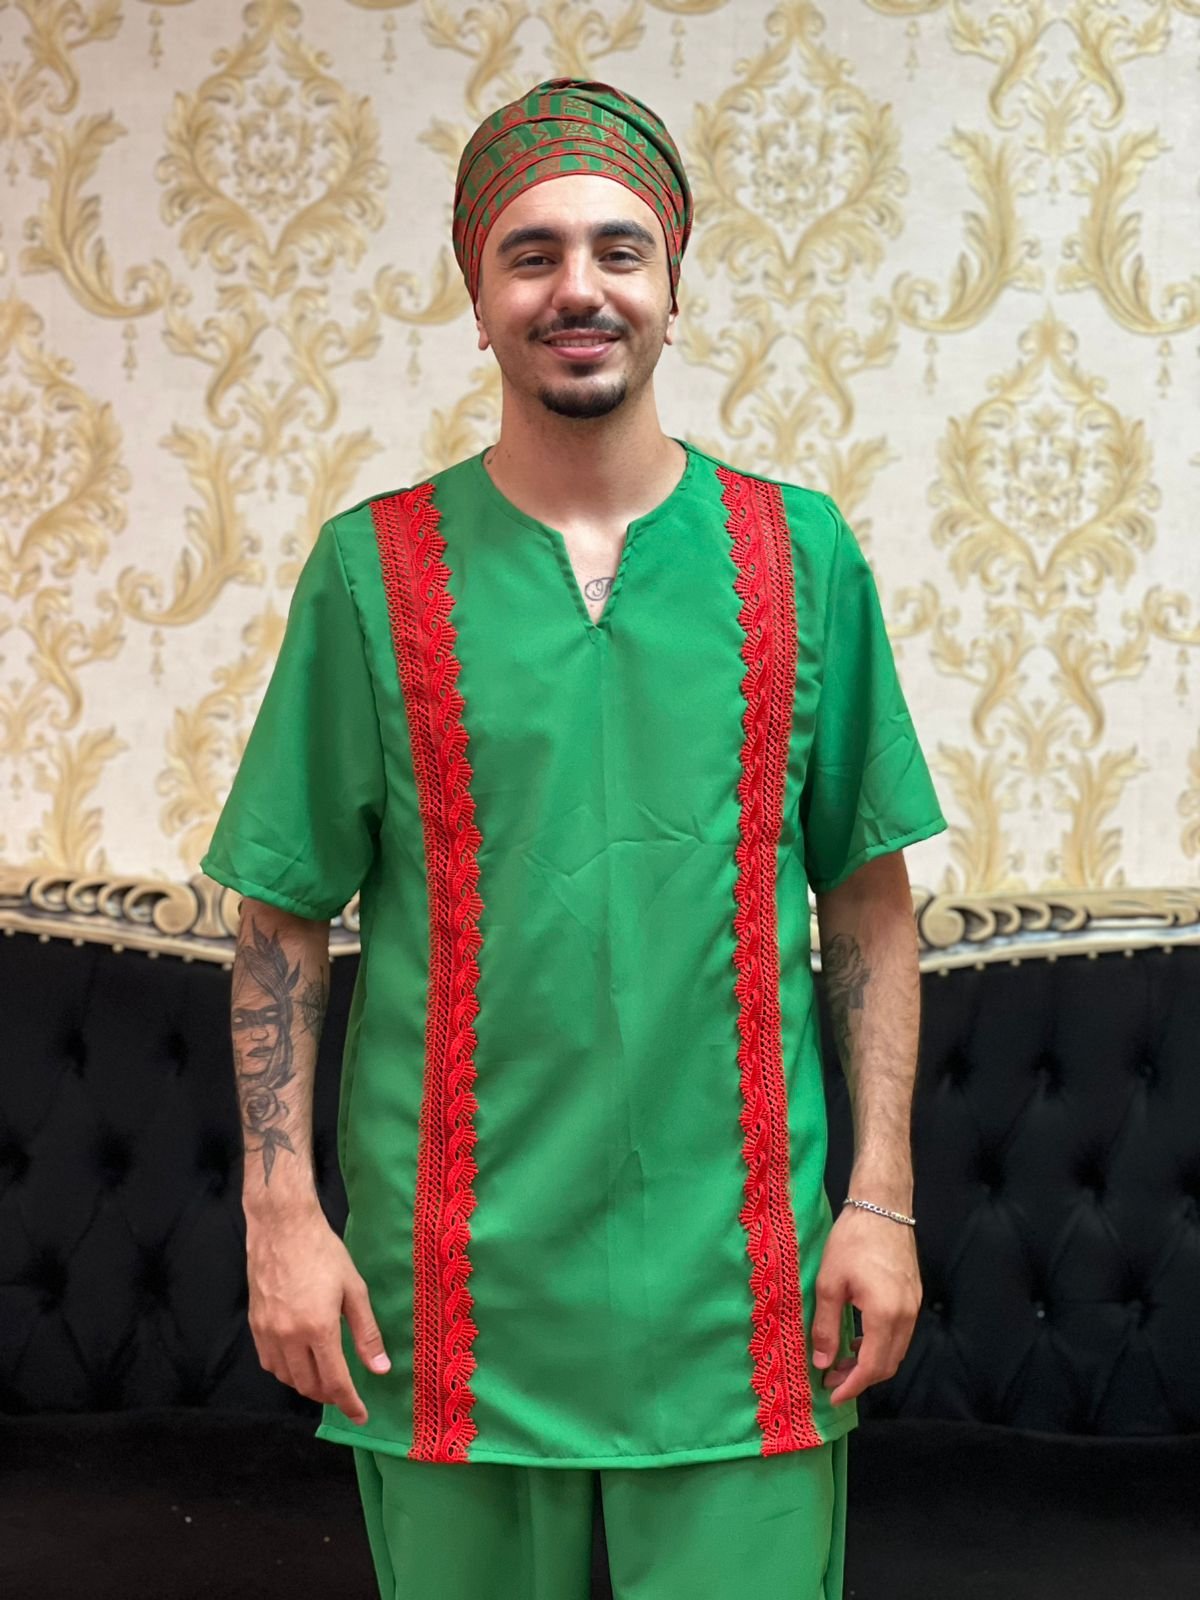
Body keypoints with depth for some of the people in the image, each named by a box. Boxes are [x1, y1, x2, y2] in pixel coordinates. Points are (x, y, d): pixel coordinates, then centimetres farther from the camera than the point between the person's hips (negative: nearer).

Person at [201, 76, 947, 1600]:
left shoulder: (798, 552, 2)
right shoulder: (373, 565, 0)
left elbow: (868, 905, 4)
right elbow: (284, 918, 2)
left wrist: (882, 1200, -1)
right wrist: (281, 1211, -5)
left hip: (737, 1287, 1)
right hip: (453, 1287, 0)